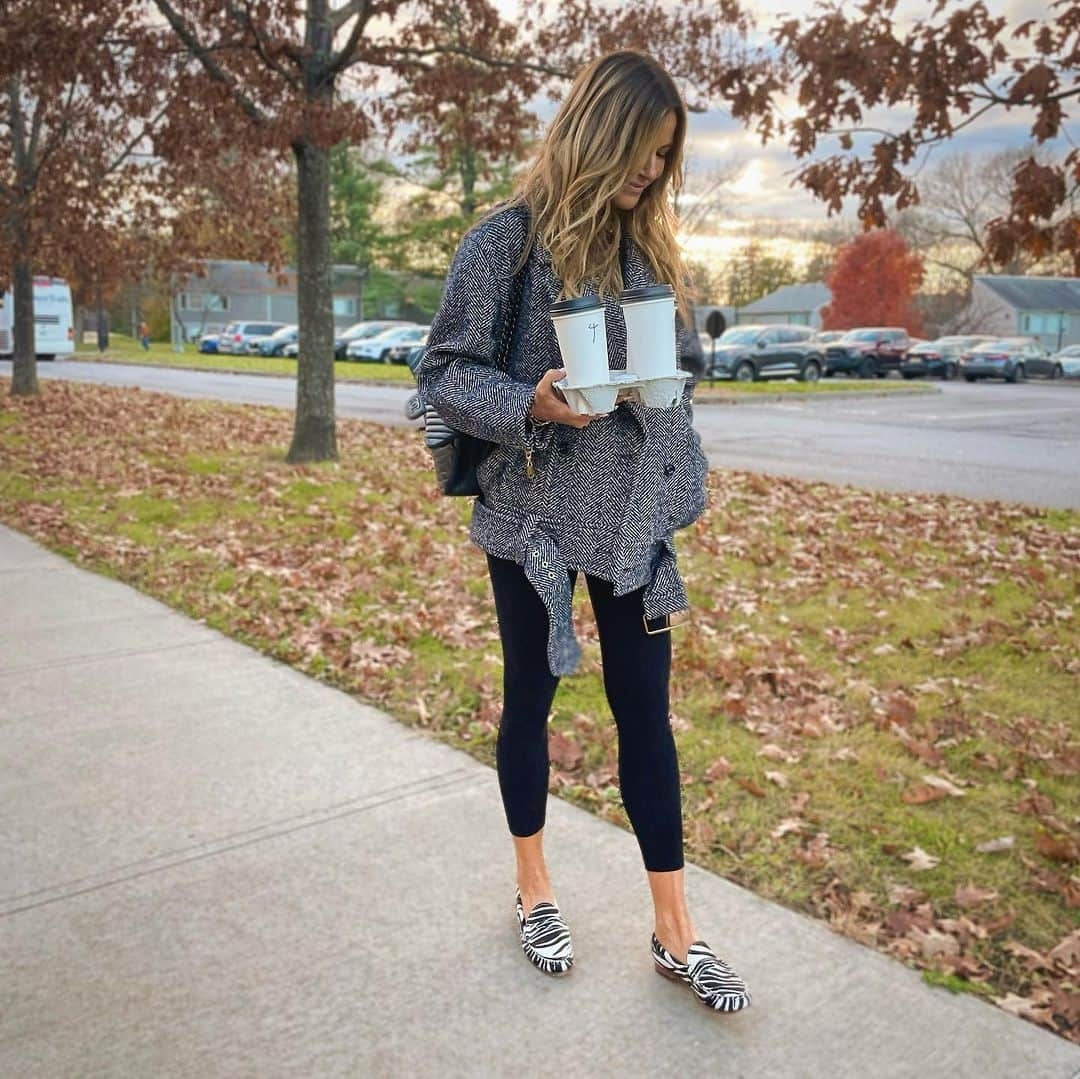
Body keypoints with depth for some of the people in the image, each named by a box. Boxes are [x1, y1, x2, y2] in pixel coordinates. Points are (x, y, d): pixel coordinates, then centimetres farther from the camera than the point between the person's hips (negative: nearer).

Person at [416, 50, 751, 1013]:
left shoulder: (651, 247, 9)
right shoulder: (508, 239, -7)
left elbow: (683, 375, 14)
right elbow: (445, 370, -7)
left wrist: (679, 495, 8)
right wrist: (530, 405, -24)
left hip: (635, 519, 4)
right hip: (536, 518, -4)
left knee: (646, 709, 7)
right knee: (531, 698, 12)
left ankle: (675, 932, 19)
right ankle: (535, 892, 33)